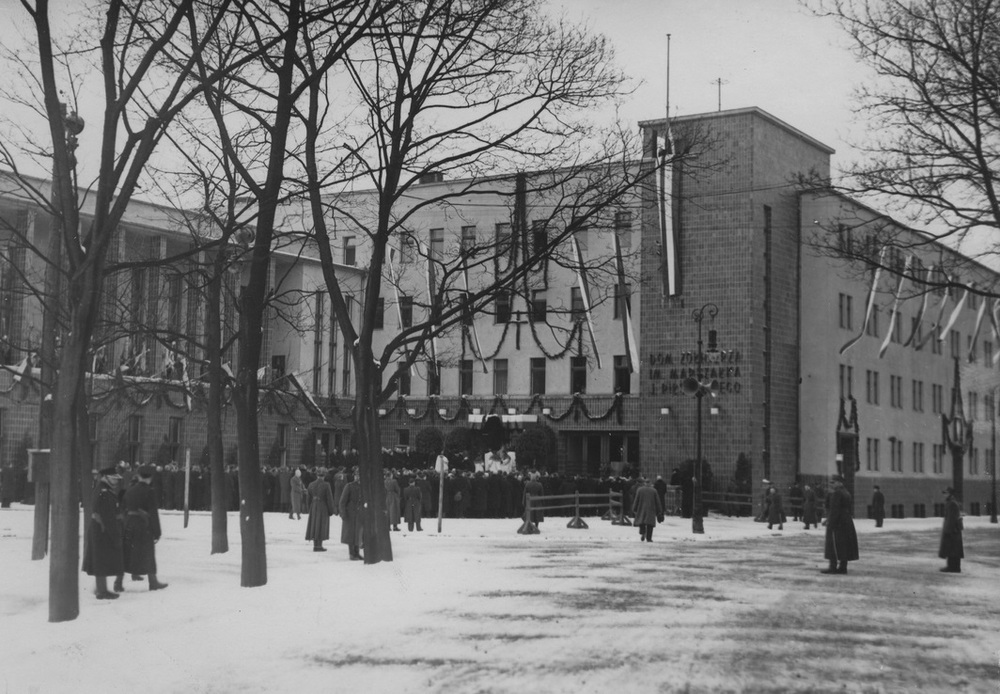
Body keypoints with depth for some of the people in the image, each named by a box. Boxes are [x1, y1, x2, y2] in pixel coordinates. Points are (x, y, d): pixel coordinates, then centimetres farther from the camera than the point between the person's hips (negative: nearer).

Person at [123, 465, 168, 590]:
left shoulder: (130, 491, 5)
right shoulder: (149, 492, -12)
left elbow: (124, 509, 10)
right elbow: (153, 514, -13)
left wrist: (124, 527, 18)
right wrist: (157, 532, -9)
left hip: (129, 525, 5)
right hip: (144, 525, -5)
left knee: (125, 554, 9)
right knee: (148, 554, 5)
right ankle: (153, 582, 14)